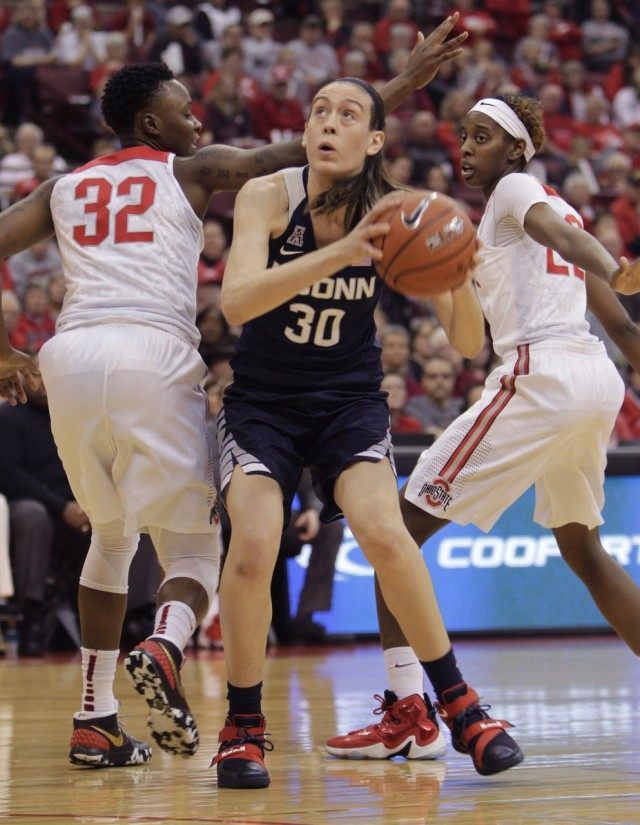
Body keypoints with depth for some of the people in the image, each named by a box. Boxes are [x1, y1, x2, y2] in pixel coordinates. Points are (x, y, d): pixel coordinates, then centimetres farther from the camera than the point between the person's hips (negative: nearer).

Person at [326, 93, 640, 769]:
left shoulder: (514, 190, 3)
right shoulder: (556, 206, 27)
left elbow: (557, 230, -22)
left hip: (541, 376, -9)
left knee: (403, 526, -7)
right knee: (580, 547, 27)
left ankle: (407, 709, -14)